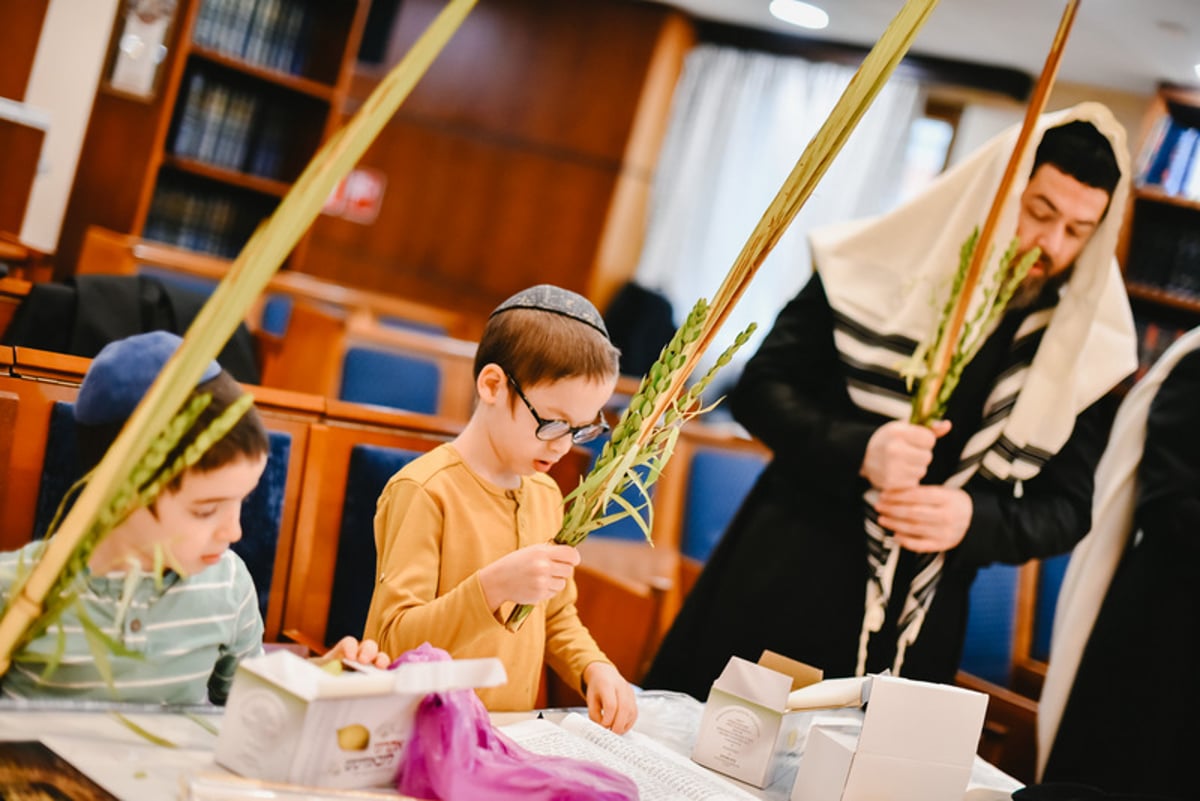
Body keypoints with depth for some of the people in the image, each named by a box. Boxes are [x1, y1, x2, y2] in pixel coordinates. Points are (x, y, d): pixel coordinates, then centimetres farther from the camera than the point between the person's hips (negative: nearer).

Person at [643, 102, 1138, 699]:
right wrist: (858, 450, -22)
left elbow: (1067, 508, 2)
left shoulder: (1083, 352, 2)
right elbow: (760, 388, -4)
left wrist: (975, 520, -19)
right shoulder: (879, 266, -3)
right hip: (789, 583, -1)